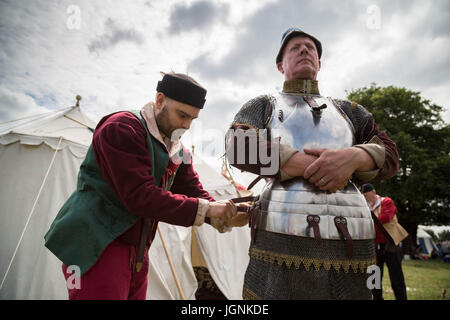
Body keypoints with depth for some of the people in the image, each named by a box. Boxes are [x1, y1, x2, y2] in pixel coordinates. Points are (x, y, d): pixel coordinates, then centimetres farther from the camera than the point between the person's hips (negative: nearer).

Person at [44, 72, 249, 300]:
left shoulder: (179, 152, 11)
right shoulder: (121, 128, -15)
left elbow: (195, 193, 7)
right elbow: (139, 197, -24)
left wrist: (225, 218, -13)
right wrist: (206, 208, -23)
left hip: (136, 255, 8)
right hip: (97, 248, -7)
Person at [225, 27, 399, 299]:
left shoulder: (347, 110, 25)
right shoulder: (263, 105, 17)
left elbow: (389, 154, 15)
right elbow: (239, 146, -3)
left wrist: (353, 157, -11)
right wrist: (315, 166, -11)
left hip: (353, 237, 3)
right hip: (282, 233, -2)